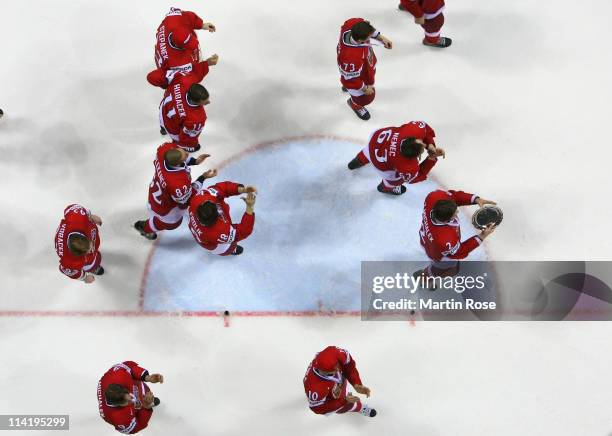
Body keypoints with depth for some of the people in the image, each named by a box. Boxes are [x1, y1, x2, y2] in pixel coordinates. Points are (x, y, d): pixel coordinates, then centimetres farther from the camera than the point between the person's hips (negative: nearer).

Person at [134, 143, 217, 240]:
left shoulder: (166, 148, -34)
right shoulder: (179, 183, -48)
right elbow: (186, 198, -25)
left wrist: (194, 161, -15)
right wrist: (203, 178, -25)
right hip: (164, 205, -5)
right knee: (172, 223, 29)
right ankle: (144, 227, 54)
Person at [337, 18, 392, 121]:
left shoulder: (354, 23, -35)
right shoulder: (352, 57, -50)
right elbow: (351, 78, -30)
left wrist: (381, 38, -10)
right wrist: (364, 88, -14)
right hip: (354, 74, -7)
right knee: (367, 96, 22)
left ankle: (347, 86, 71)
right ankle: (355, 104, 58)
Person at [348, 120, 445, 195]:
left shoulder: (416, 130, -38)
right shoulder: (408, 168, -42)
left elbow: (425, 128, -13)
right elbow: (417, 177, -19)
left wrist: (430, 145, -24)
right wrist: (431, 159, -25)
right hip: (380, 163, -5)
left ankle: (358, 160, 76)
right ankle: (385, 187, 55)